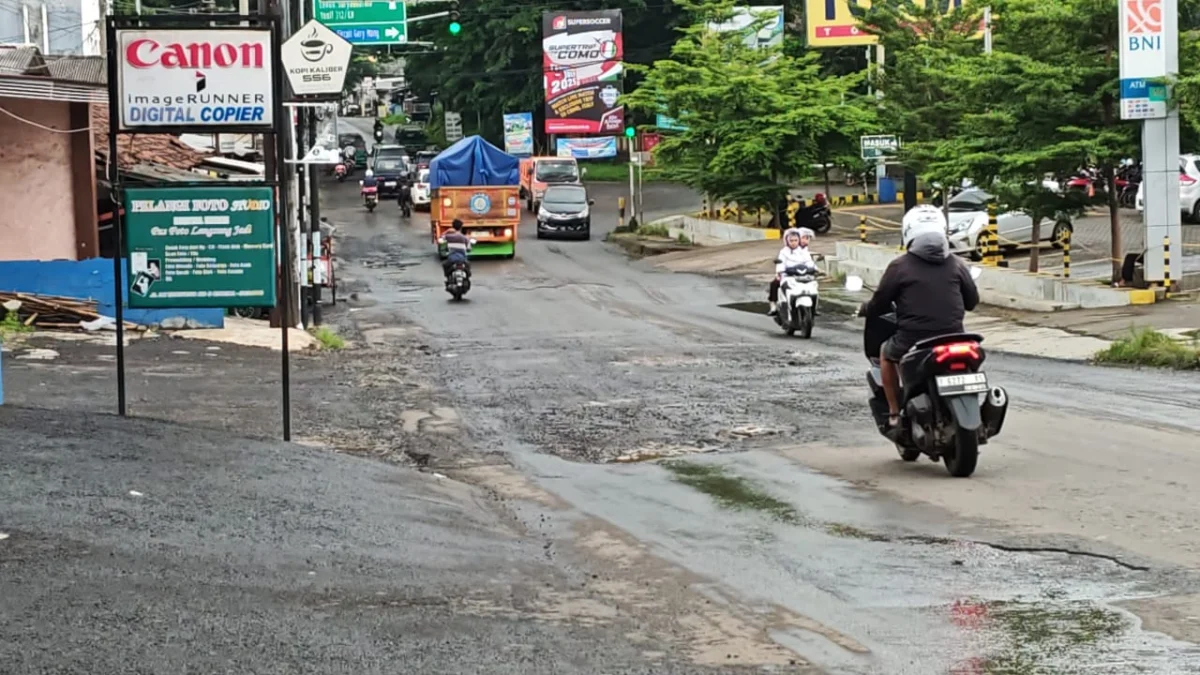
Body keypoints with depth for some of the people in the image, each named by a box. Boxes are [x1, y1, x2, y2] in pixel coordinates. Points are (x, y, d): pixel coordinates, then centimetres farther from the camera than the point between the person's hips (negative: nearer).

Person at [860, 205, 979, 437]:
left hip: (912, 340, -3)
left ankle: (895, 416, 21)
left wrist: (864, 311, 22)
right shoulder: (956, 265, 4)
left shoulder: (899, 267, -6)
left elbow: (880, 303, 0)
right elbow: (972, 300, 12)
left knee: (886, 354, 29)